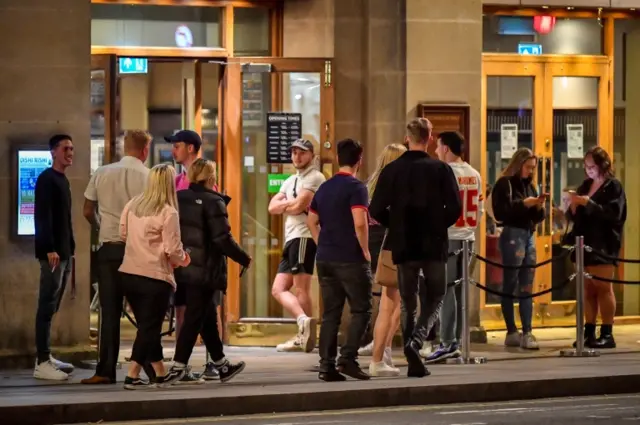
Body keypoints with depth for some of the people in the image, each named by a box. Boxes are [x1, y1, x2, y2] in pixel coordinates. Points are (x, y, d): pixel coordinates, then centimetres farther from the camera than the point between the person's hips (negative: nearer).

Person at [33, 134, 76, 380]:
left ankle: (46, 357, 15)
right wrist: (50, 249, -23)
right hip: (52, 252, -9)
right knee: (47, 307, -10)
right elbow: (42, 216, -17)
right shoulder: (46, 179, -9)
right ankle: (42, 363, -11)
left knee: (53, 307, 11)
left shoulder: (63, 180, 18)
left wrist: (70, 248, 17)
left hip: (64, 252, 9)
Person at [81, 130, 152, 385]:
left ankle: (106, 371, -1)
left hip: (109, 247, 2)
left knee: (110, 311, 3)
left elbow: (88, 211, 8)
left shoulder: (102, 173, 3)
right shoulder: (149, 177, -6)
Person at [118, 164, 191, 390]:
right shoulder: (168, 213, -15)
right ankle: (132, 377, -1)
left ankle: (161, 374, 24)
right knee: (149, 328, 2)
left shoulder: (132, 205, 3)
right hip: (155, 278, -6)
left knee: (148, 326, 16)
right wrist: (183, 259, 5)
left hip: (128, 275, 6)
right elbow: (173, 251, -15)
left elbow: (123, 234, 14)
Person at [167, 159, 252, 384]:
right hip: (204, 271, -8)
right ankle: (178, 368, -2)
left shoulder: (178, 198, 7)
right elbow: (222, 239, -19)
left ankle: (221, 365, 27)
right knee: (195, 319, -2)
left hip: (182, 269, 8)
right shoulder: (213, 202, -14)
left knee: (207, 317, 17)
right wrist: (244, 258, -8)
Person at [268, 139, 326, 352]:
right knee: (278, 289, 2)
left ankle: (306, 334, -11)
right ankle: (304, 320, -6)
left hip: (304, 237, -10)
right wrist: (291, 203, -6)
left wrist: (284, 206, 4)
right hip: (291, 239, 10)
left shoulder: (314, 178, -4)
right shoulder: (290, 181, 23)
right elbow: (272, 207, 11)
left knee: (301, 289, -11)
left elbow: (299, 206, -16)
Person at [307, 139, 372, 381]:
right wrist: (365, 250, -10)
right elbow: (359, 223, -21)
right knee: (361, 310, 2)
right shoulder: (356, 188, -11)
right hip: (350, 259, -7)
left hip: (325, 258, 7)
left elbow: (311, 221, 17)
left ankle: (327, 365, 5)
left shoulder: (324, 188, 12)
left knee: (330, 314, 8)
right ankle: (348, 358, -9)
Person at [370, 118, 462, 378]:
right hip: (434, 246, -2)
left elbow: (376, 210, -4)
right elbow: (454, 208, -9)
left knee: (408, 303, 11)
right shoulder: (441, 169, -5)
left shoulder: (392, 170, -1)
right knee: (434, 299, 8)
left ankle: (414, 363, 9)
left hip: (403, 246, 2)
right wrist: (438, 226, 10)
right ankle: (416, 340, -18)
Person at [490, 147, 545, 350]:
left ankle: (527, 333, 1)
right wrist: (523, 204, -18)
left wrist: (539, 206, -2)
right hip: (512, 236, -7)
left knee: (527, 287, 3)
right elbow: (500, 212, -16)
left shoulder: (529, 185, 17)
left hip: (529, 236, 7)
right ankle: (512, 332, 3)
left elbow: (537, 218, 18)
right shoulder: (504, 184, -5)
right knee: (510, 285, -1)